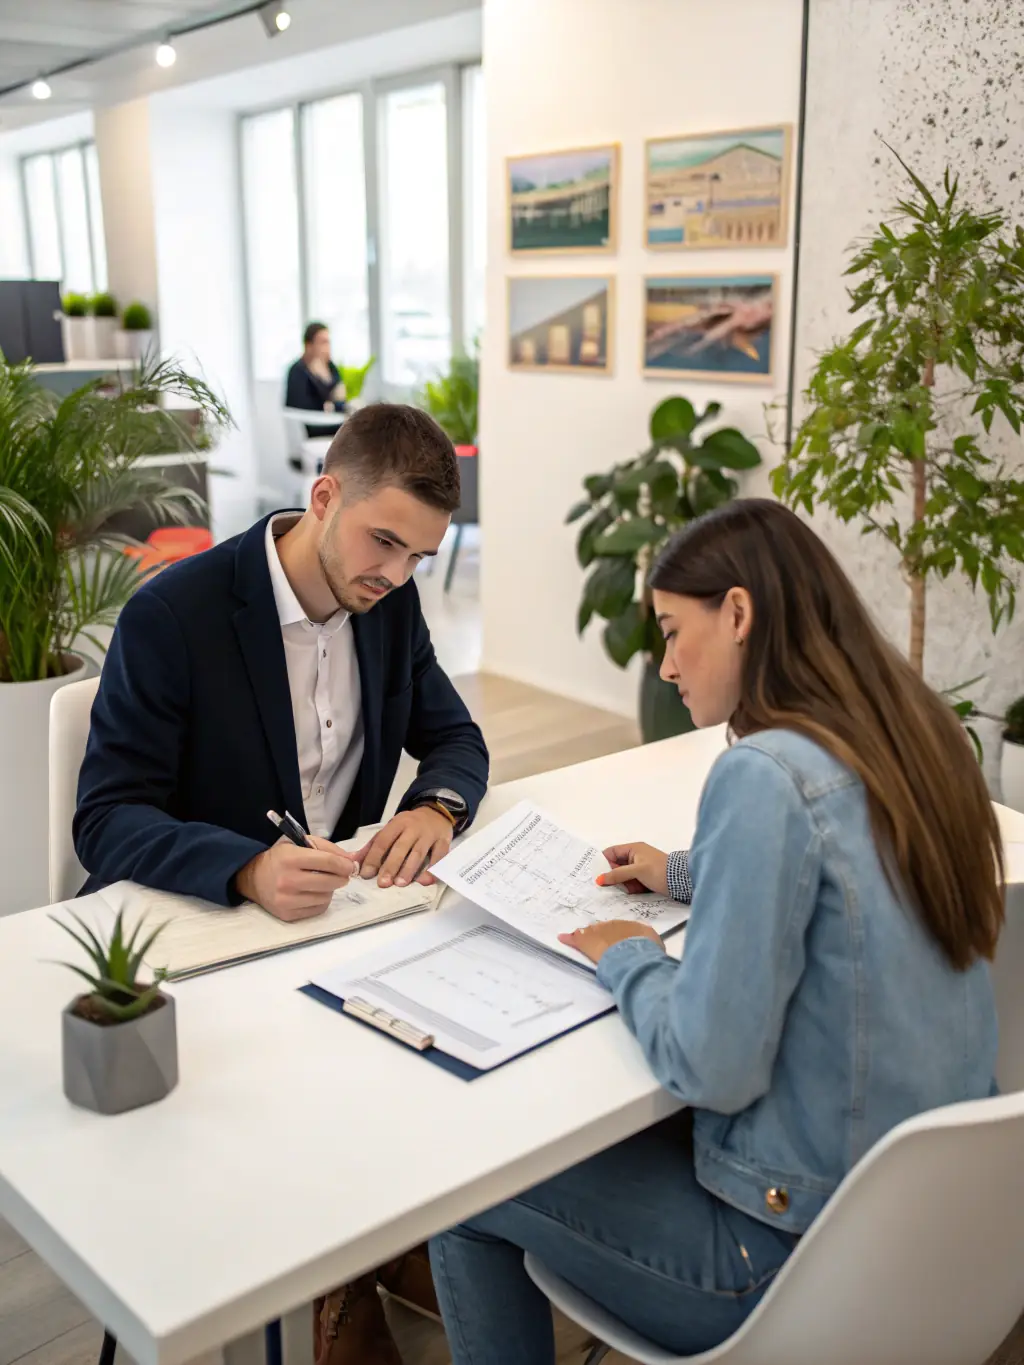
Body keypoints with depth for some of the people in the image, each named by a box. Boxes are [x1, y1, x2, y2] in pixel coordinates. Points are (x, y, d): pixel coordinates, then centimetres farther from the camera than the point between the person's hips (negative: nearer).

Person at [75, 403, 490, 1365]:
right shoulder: (172, 615, -19)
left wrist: (436, 806, -17)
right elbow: (105, 822, -20)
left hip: (338, 905, 5)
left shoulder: (391, 602, -1)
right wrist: (250, 870, -39)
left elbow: (454, 736, 8)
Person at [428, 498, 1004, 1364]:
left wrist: (631, 958, -7)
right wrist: (690, 874, 16)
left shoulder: (764, 775, -27)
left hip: (810, 1247, -8)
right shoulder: (913, 733, 0)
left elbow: (711, 1071, -25)